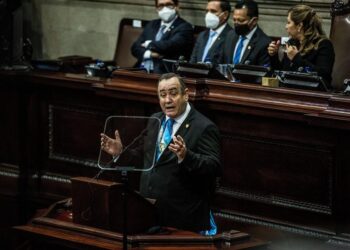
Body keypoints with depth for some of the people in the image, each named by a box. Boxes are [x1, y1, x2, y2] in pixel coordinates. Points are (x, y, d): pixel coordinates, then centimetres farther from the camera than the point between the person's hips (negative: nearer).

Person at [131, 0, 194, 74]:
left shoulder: (185, 28, 0)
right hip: (141, 71, 6)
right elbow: (135, 47, 13)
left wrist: (149, 44, 0)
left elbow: (171, 46, -17)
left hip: (164, 73, -6)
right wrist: (148, 54, -8)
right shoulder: (151, 25, 21)